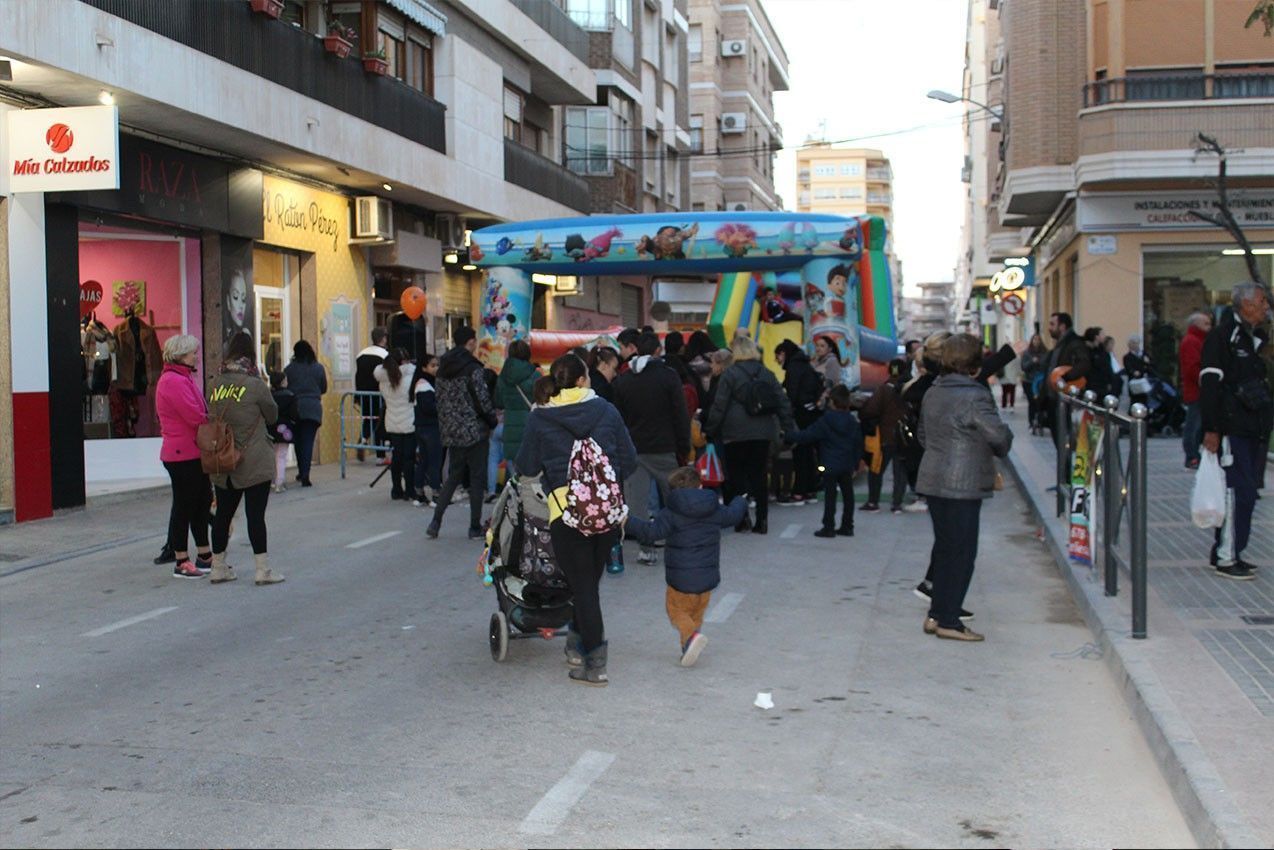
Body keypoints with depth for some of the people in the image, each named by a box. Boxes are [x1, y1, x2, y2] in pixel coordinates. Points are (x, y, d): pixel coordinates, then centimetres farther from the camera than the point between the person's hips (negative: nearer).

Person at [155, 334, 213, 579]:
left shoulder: (184, 378, 17)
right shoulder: (173, 381, -17)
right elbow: (196, 417, -22)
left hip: (194, 453, 10)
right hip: (183, 455, -10)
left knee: (202, 503, 15)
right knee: (184, 506, -2)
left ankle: (204, 557, 24)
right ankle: (181, 563, 7)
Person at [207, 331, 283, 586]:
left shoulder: (216, 384, 2)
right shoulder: (256, 385, -12)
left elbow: (210, 417, 10)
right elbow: (272, 416, 1)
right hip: (254, 464, -5)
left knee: (223, 514, 12)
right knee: (256, 515, -1)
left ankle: (218, 567, 22)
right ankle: (263, 569, 2)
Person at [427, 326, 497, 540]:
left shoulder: (443, 369, 7)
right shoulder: (473, 369, -14)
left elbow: (440, 399, 9)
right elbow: (483, 401, -14)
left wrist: (446, 427, 15)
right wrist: (493, 422, 2)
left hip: (451, 432, 7)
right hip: (474, 432, -6)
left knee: (453, 476, 16)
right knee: (477, 478, 3)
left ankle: (436, 521, 7)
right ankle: (475, 527, 7)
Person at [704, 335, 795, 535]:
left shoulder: (730, 374, -6)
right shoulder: (767, 374, 8)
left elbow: (719, 406, -8)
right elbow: (782, 401, 8)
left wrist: (711, 429, 0)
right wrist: (789, 428, 12)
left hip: (735, 435, -4)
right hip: (762, 434, 4)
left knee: (736, 476, 5)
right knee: (758, 475, 8)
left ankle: (741, 518, -2)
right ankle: (761, 520, 5)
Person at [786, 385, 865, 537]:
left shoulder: (825, 421, -9)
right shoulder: (852, 421, 7)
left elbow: (807, 436, -8)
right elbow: (858, 443, 12)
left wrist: (789, 436, 4)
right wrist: (856, 463, 20)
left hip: (831, 466, -5)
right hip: (847, 465, 5)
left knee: (830, 496, -3)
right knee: (848, 495, 11)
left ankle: (829, 527, -2)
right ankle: (847, 526, 15)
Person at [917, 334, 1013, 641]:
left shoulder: (933, 393, 10)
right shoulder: (974, 396, -16)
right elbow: (999, 436, -17)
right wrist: (1006, 437, 4)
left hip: (932, 480, 8)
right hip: (963, 485, -8)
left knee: (944, 546, 16)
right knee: (961, 550, -1)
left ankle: (936, 614, 20)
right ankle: (948, 621, 2)